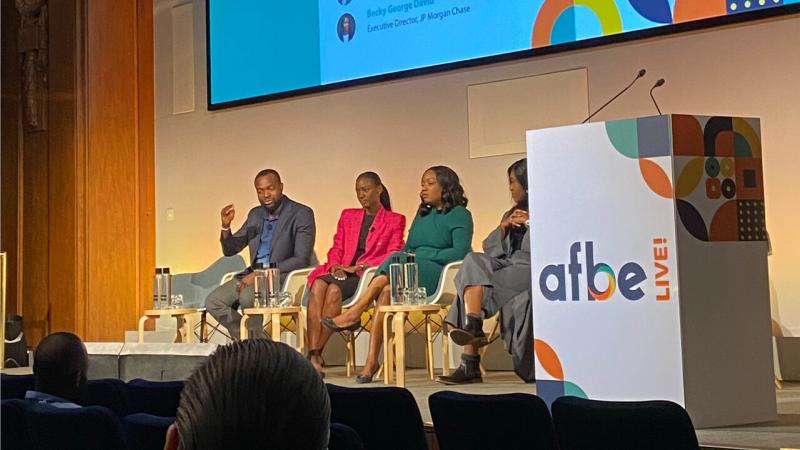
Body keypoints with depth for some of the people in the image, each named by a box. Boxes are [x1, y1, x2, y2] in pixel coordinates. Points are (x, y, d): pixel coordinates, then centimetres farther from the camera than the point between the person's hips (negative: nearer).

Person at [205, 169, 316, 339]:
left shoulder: (301, 214, -6)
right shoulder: (255, 215, 15)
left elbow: (301, 259, -15)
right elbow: (230, 250, 20)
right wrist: (226, 225, -1)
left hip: (283, 276, -7)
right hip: (253, 274, 7)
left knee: (247, 297, -33)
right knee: (213, 302, -12)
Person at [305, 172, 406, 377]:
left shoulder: (395, 220, 13)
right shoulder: (348, 216, 27)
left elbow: (393, 256, 0)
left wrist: (357, 268, -11)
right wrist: (335, 265, -4)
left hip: (367, 275, -3)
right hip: (340, 273, 4)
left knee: (334, 290, -35)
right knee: (318, 285, -33)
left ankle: (316, 354, -35)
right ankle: (313, 354, -43)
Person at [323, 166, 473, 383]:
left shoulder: (459, 214, 6)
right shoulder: (422, 215, 28)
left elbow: (460, 252, -9)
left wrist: (422, 256, -13)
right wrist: (407, 255, -3)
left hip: (438, 275, -5)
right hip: (409, 272, 5)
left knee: (398, 261, -34)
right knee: (387, 291, -31)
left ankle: (355, 313, -34)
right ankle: (371, 362, -41)